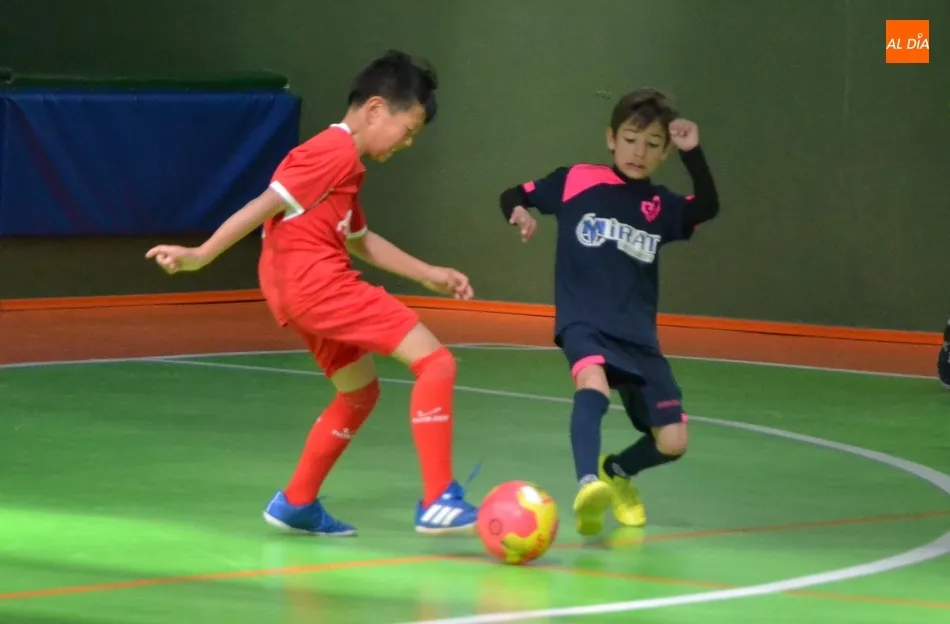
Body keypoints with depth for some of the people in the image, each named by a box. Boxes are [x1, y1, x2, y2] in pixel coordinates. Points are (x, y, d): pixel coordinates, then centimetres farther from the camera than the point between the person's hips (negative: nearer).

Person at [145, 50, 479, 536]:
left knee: (360, 391, 25)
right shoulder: (337, 151, -9)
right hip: (316, 281, -11)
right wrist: (201, 256, -20)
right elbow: (269, 203, -15)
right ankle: (438, 501, -16)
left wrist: (428, 275, 28)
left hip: (299, 293, 11)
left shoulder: (345, 161, 23)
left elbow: (360, 240, 32)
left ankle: (296, 503, 27)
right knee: (435, 363, -11)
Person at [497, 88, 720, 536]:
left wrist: (693, 154, -17)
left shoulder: (660, 205, 8)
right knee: (593, 384, -39)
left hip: (638, 335, 4)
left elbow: (708, 209, -9)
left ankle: (617, 472, 32)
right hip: (583, 323, -4)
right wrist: (519, 213, -13)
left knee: (671, 443, 1)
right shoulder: (576, 181, 2)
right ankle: (587, 485, -51)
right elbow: (513, 196, 9)